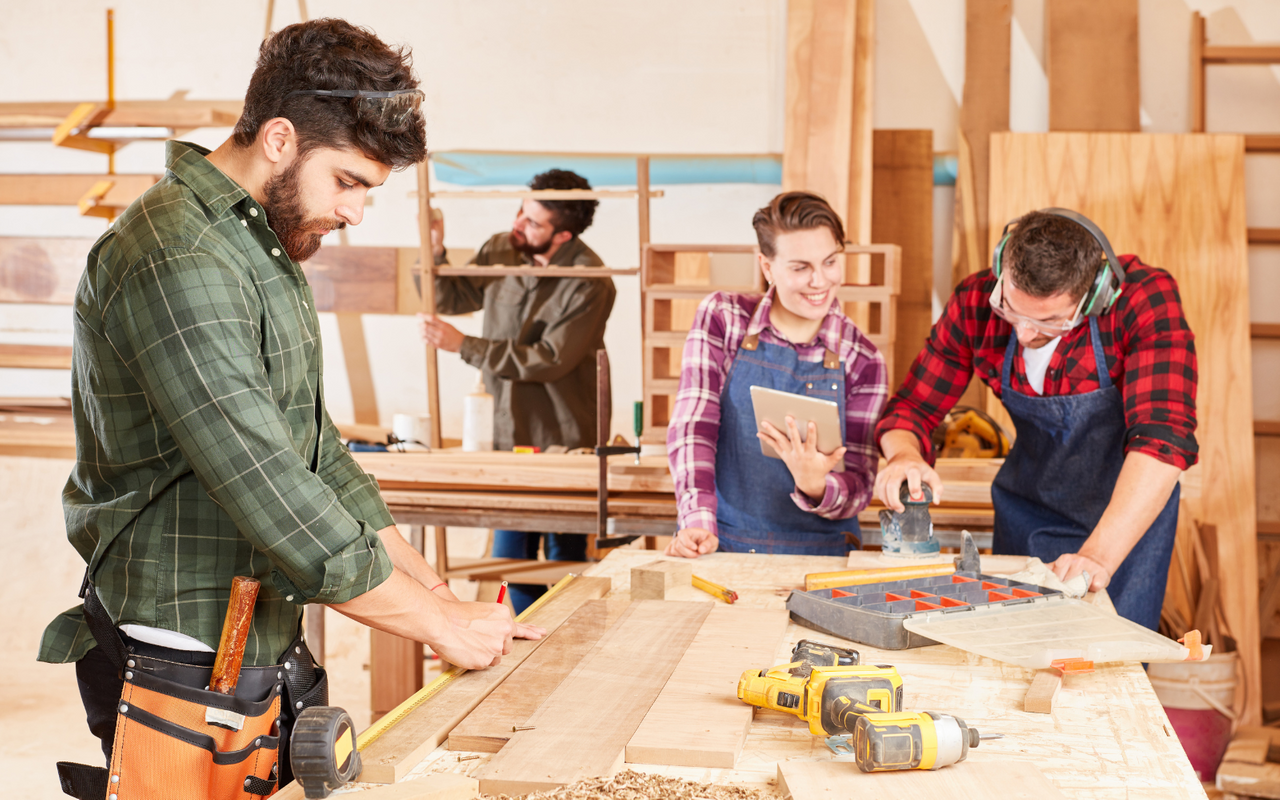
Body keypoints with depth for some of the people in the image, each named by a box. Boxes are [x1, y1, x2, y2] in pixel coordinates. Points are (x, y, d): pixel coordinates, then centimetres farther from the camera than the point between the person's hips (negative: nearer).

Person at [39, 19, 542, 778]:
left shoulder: (266, 248, 12)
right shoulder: (180, 264, -22)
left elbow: (314, 446, 15)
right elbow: (275, 500, -26)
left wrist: (429, 583, 7)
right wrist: (442, 623, -17)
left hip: (256, 649, 9)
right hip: (183, 661, -9)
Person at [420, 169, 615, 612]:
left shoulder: (590, 284, -19)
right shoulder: (500, 251, 1)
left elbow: (548, 360, -22)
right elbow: (451, 298, 16)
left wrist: (461, 344, -23)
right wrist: (435, 252, -4)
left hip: (563, 440, -6)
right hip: (509, 434, 6)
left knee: (565, 559, 5)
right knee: (511, 558, 12)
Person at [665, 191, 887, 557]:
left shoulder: (862, 361, 1)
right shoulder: (721, 318, 3)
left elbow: (858, 489, 1)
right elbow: (692, 426, -7)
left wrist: (815, 487, -21)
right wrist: (698, 523, -21)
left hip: (819, 555, 1)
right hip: (722, 547, -1)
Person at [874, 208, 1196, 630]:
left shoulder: (1146, 299, -30)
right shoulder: (975, 303, -19)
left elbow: (1163, 436, -40)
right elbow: (912, 406, -9)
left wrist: (1099, 556, -50)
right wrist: (905, 455, -33)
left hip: (1129, 513, -3)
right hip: (1028, 509, 3)